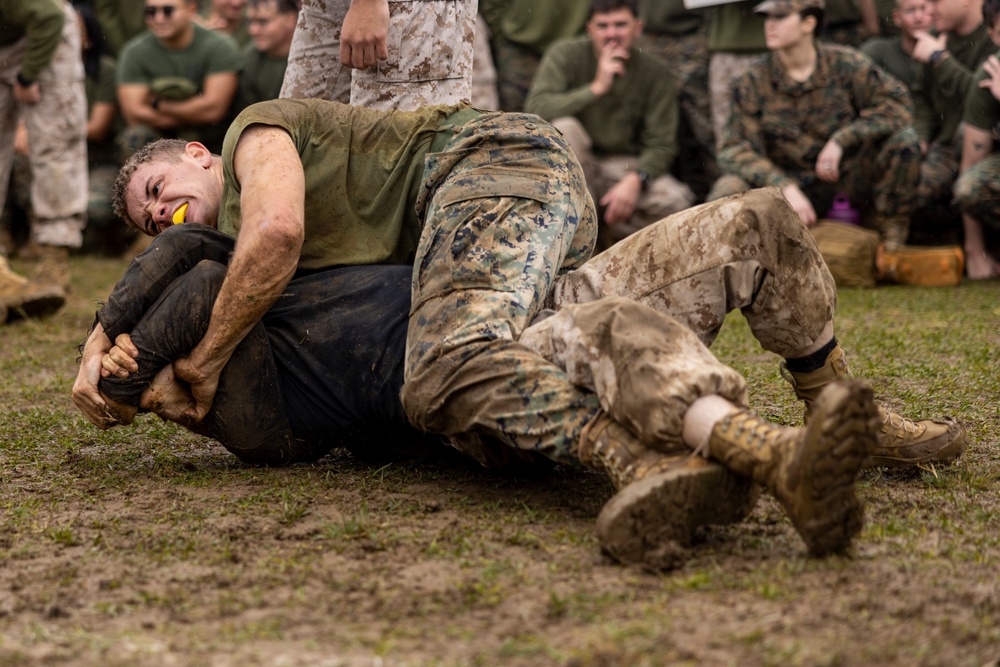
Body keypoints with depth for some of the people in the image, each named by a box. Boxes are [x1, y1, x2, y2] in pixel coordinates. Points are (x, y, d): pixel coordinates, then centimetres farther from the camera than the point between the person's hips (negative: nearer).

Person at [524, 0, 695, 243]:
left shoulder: (657, 74, -5)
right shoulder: (566, 54, -9)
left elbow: (661, 145, -9)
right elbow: (536, 108, -24)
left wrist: (635, 179, -29)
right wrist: (596, 88, -26)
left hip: (623, 166, 1)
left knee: (677, 201, -26)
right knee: (564, 127, -34)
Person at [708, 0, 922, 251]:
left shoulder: (845, 64, -7)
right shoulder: (753, 83, -6)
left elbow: (897, 103, -11)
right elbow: (736, 150, -12)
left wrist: (841, 139, -23)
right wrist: (785, 188, -28)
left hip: (849, 178, 0)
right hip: (793, 182, 0)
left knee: (903, 139, -25)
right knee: (727, 191, -27)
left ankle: (893, 244, -8)